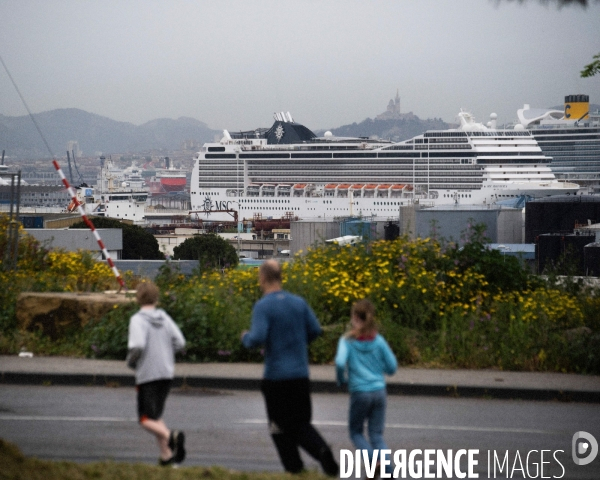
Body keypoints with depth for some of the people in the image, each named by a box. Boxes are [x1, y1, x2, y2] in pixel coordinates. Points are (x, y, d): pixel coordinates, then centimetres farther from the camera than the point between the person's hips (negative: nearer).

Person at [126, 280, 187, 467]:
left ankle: (170, 436, -30)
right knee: (156, 415, 17)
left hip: (147, 375, -6)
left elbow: (137, 345, -22)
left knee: (146, 419, -3)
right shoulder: (164, 317, 6)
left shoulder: (138, 320, -10)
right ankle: (166, 455, 8)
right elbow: (180, 342, 1)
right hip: (167, 373, 6)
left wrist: (131, 361, -3)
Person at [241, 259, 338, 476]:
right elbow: (315, 330, 8)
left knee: (281, 429, 10)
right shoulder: (299, 302, 5)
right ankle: (321, 450, -14)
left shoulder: (263, 306, -13)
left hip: (276, 376, -5)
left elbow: (258, 338, -22)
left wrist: (245, 338, 1)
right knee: (301, 424, 12)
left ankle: (294, 469, 6)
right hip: (301, 375, 5)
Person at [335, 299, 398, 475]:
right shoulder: (378, 340, 1)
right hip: (379, 391, 3)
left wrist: (341, 379, -2)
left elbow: (340, 363, -22)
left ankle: (373, 461, -8)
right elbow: (392, 367, 3)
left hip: (359, 393, -3)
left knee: (356, 431, 15)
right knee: (377, 435, 9)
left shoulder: (347, 340, -7)